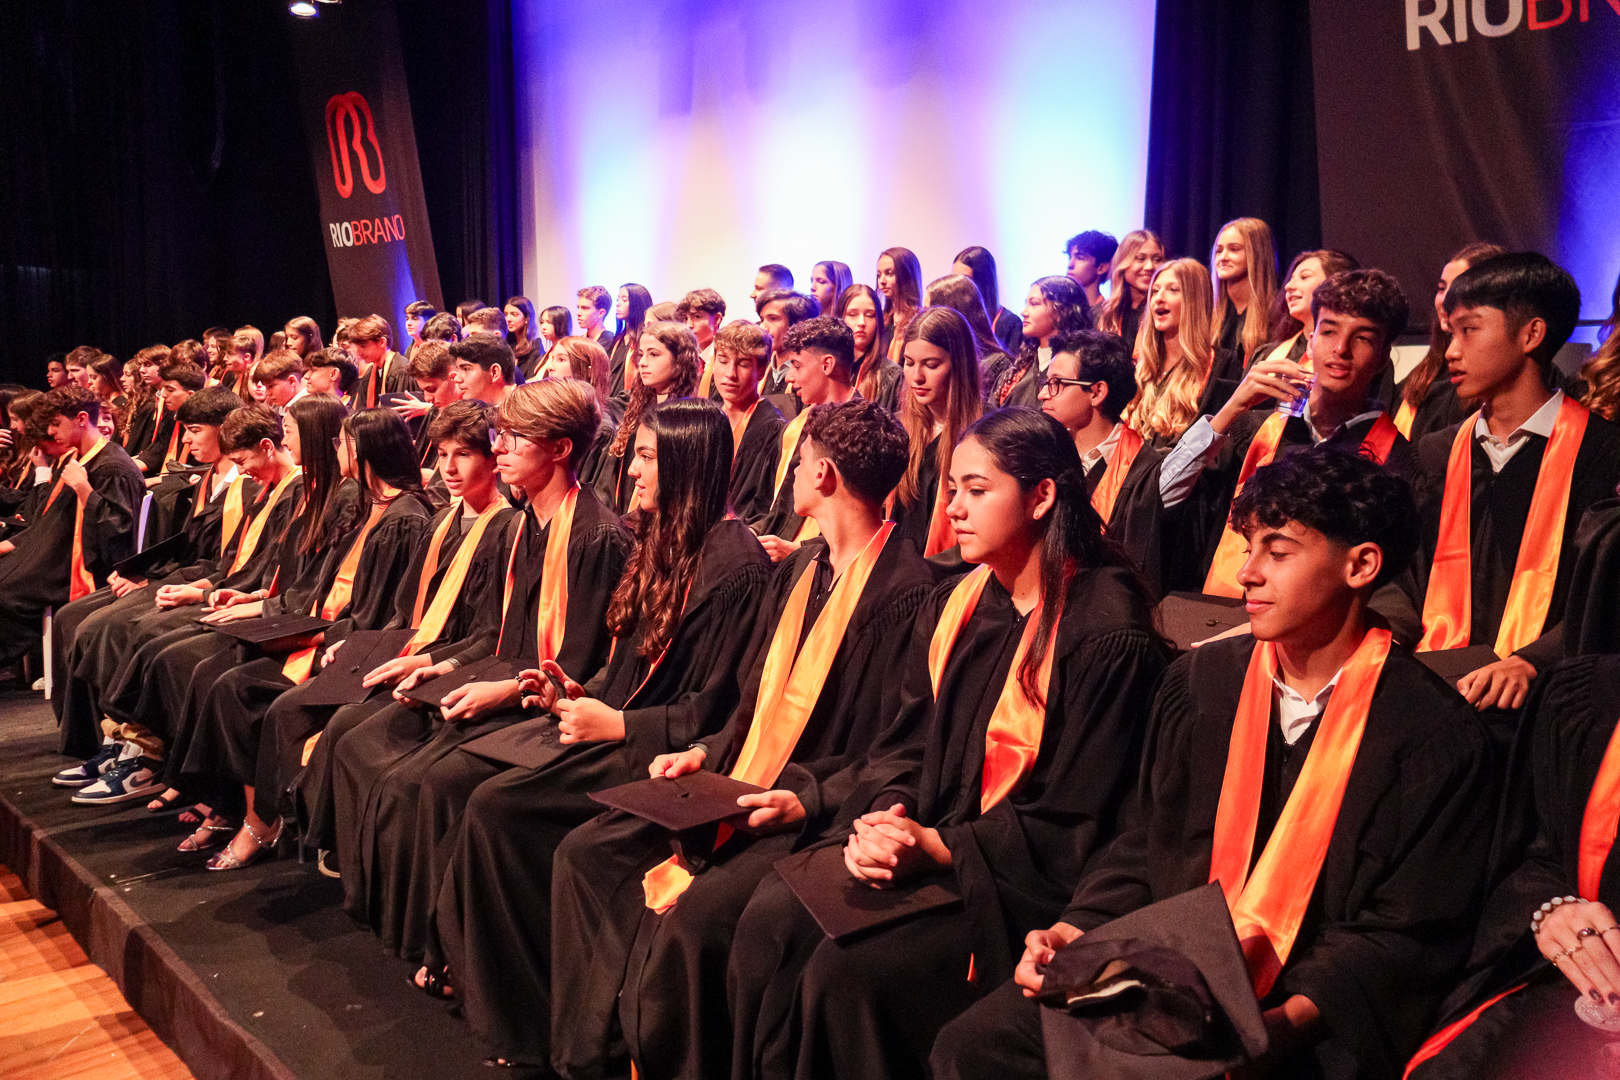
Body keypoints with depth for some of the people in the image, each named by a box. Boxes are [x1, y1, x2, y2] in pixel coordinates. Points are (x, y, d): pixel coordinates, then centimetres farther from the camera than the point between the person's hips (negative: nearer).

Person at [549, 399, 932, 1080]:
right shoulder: (796, 572, 13)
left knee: (691, 915, -29)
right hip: (738, 787, 9)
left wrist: (808, 800, -23)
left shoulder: (905, 591, -15)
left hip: (819, 813, -9)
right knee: (584, 854, 0)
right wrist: (707, 753, 4)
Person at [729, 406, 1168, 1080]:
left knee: (845, 968, -25)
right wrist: (881, 816, -10)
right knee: (769, 918, -16)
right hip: (918, 841, 6)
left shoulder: (1105, 632, -13)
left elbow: (1074, 823, -13)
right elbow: (903, 744, 11)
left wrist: (937, 846, -19)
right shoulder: (953, 606, 9)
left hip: (1013, 880, -6)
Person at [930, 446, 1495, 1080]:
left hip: (1299, 1024, -4)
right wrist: (1080, 932, -3)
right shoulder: (1198, 682, 9)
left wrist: (1284, 1020, -22)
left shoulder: (1438, 737, -6)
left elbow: (1406, 938, -8)